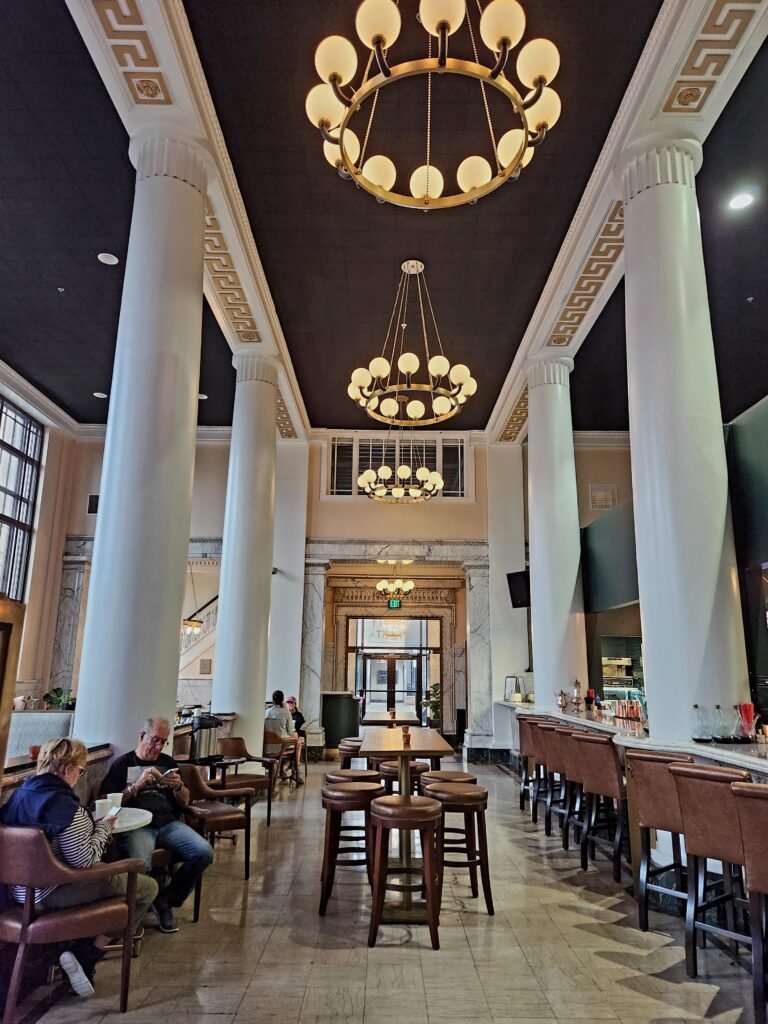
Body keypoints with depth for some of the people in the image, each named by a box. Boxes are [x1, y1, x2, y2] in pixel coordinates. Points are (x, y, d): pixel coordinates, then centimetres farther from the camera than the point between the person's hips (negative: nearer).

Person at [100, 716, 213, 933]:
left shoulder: (168, 763, 23)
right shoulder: (122, 764, 11)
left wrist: (178, 787, 2)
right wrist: (137, 785, -10)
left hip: (168, 823, 4)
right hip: (137, 825, -4)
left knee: (204, 852, -22)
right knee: (141, 864, -36)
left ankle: (165, 901, 0)